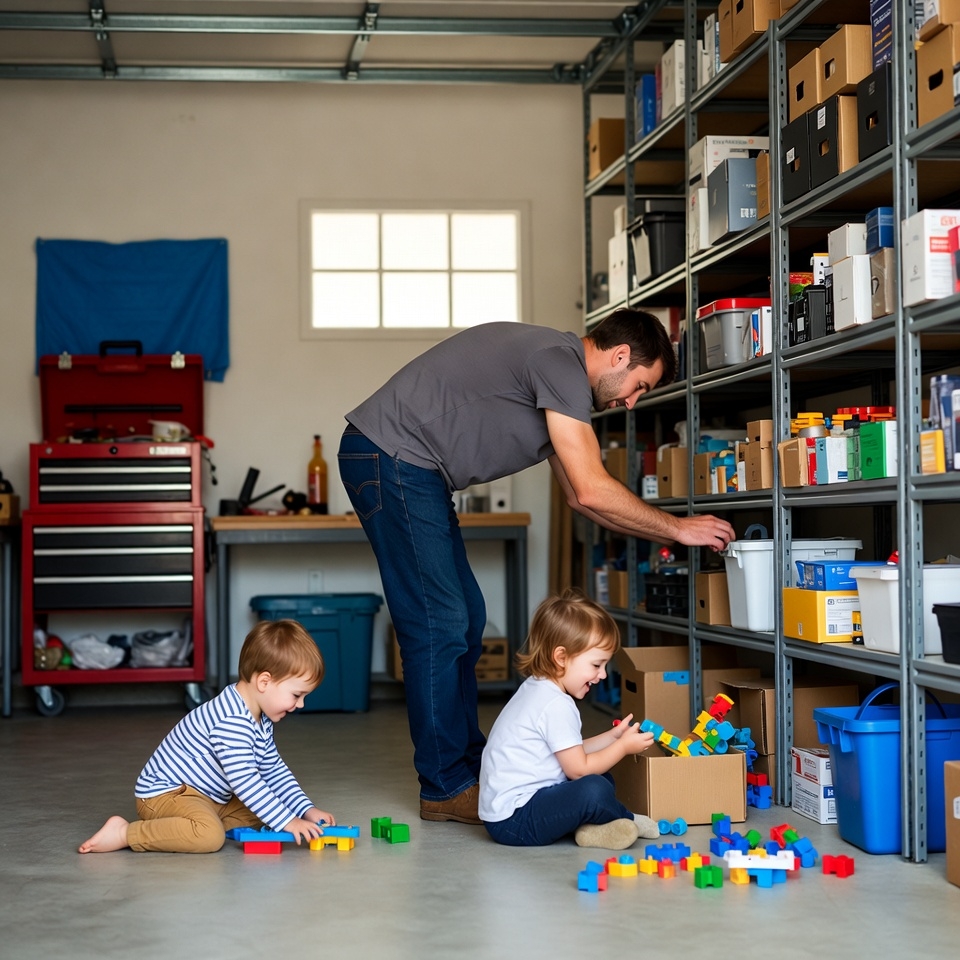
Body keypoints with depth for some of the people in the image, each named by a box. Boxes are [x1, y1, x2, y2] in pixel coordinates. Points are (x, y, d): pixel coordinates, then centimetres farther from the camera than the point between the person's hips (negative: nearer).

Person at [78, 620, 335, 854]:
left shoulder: (261, 721, 8)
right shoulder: (231, 722, -26)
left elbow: (274, 771, 16)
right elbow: (244, 781, -29)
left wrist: (307, 810, 7)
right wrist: (287, 821, -25)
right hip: (165, 793, -11)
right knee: (209, 835, -35)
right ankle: (124, 833, -20)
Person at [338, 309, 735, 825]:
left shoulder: (559, 375, 16)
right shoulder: (560, 361, -16)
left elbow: (579, 495, 20)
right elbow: (592, 491, -19)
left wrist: (665, 533, 15)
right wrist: (678, 528, -7)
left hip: (409, 470, 11)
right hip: (390, 456, -11)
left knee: (464, 620, 12)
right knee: (437, 625, -9)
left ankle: (469, 765, 20)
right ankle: (447, 787, -2)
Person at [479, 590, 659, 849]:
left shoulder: (536, 691, 14)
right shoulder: (556, 705, -19)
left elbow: (571, 754, 17)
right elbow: (578, 768, -16)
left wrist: (612, 736, 11)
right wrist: (623, 746, -4)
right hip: (513, 819, -11)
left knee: (601, 778, 18)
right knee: (594, 790, -27)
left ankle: (589, 827, -8)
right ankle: (628, 821, 3)